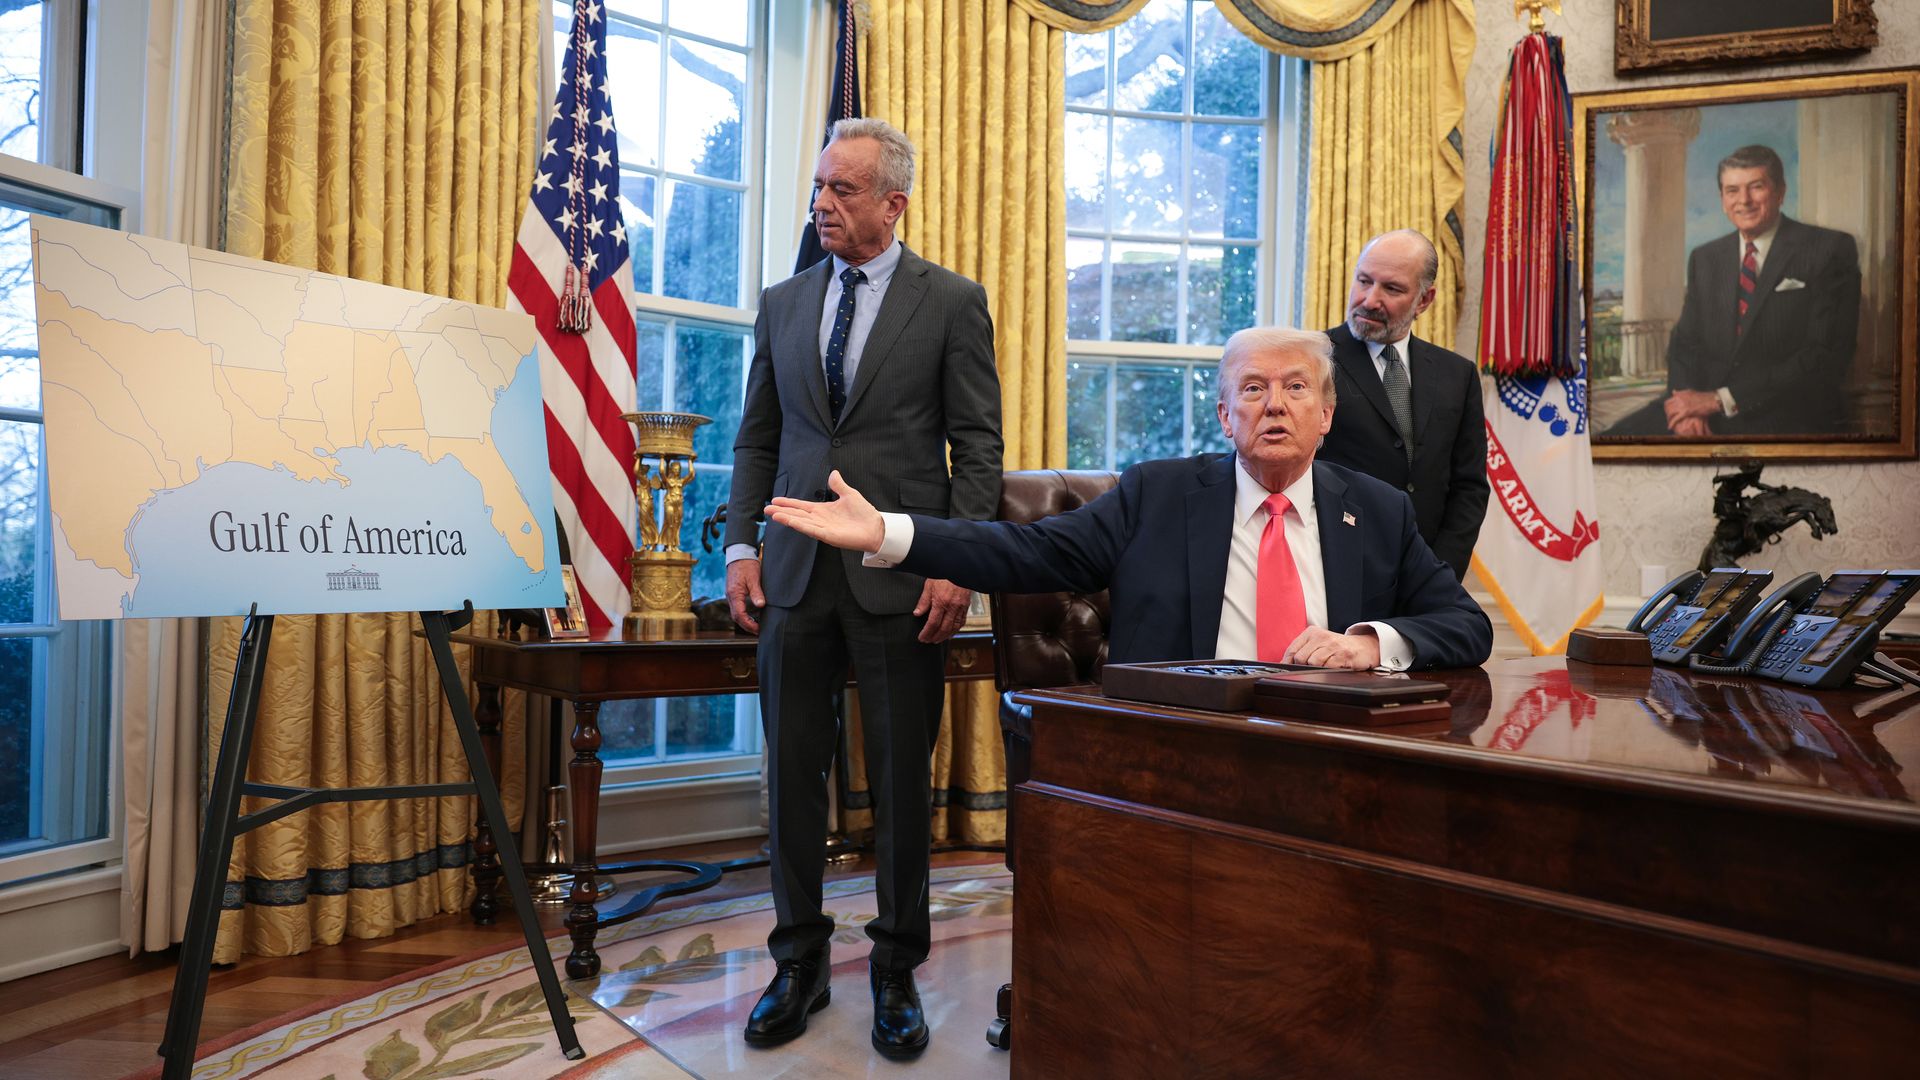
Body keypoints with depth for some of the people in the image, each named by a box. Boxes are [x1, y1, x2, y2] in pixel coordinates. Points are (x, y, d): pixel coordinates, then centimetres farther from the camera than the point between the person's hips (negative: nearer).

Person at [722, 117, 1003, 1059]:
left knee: (902, 784, 6)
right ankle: (799, 964, 26)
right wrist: (741, 545, 3)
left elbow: (978, 445, -2)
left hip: (902, 577, -3)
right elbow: (757, 438, 14)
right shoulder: (782, 304, 13)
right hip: (795, 572, 4)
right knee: (791, 772, 9)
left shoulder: (952, 302, 2)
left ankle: (896, 973, 24)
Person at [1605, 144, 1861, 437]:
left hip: (1787, 422, -5)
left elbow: (1826, 358, -9)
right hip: (1709, 416, 5)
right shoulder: (1704, 258, 15)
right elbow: (1685, 341, 11)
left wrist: (1721, 399, -16)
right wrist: (1687, 402, -10)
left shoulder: (1831, 250, 0)